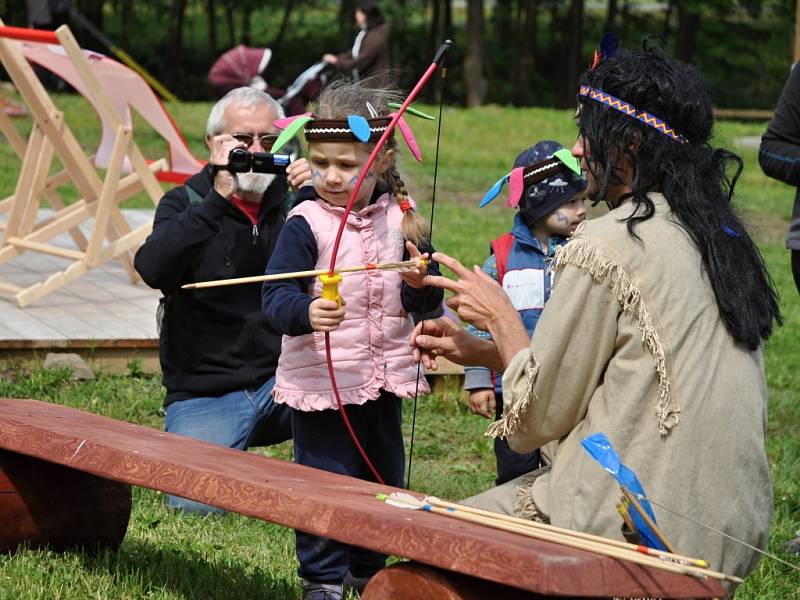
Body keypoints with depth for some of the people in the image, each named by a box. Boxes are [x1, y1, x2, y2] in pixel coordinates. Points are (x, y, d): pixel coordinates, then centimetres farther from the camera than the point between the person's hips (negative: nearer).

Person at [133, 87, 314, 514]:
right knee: (196, 502, -22)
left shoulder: (293, 198, 7)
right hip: (205, 394, -1)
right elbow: (153, 269, -20)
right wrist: (217, 198, -25)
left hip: (285, 382, 1)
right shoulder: (187, 203, 2)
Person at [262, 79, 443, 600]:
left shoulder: (401, 218, 0)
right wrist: (306, 313, -41)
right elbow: (276, 295, -20)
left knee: (385, 480, 16)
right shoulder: (305, 223, -12)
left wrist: (421, 283, -18)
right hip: (321, 379, -5)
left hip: (384, 376, 5)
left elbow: (427, 302, 4)